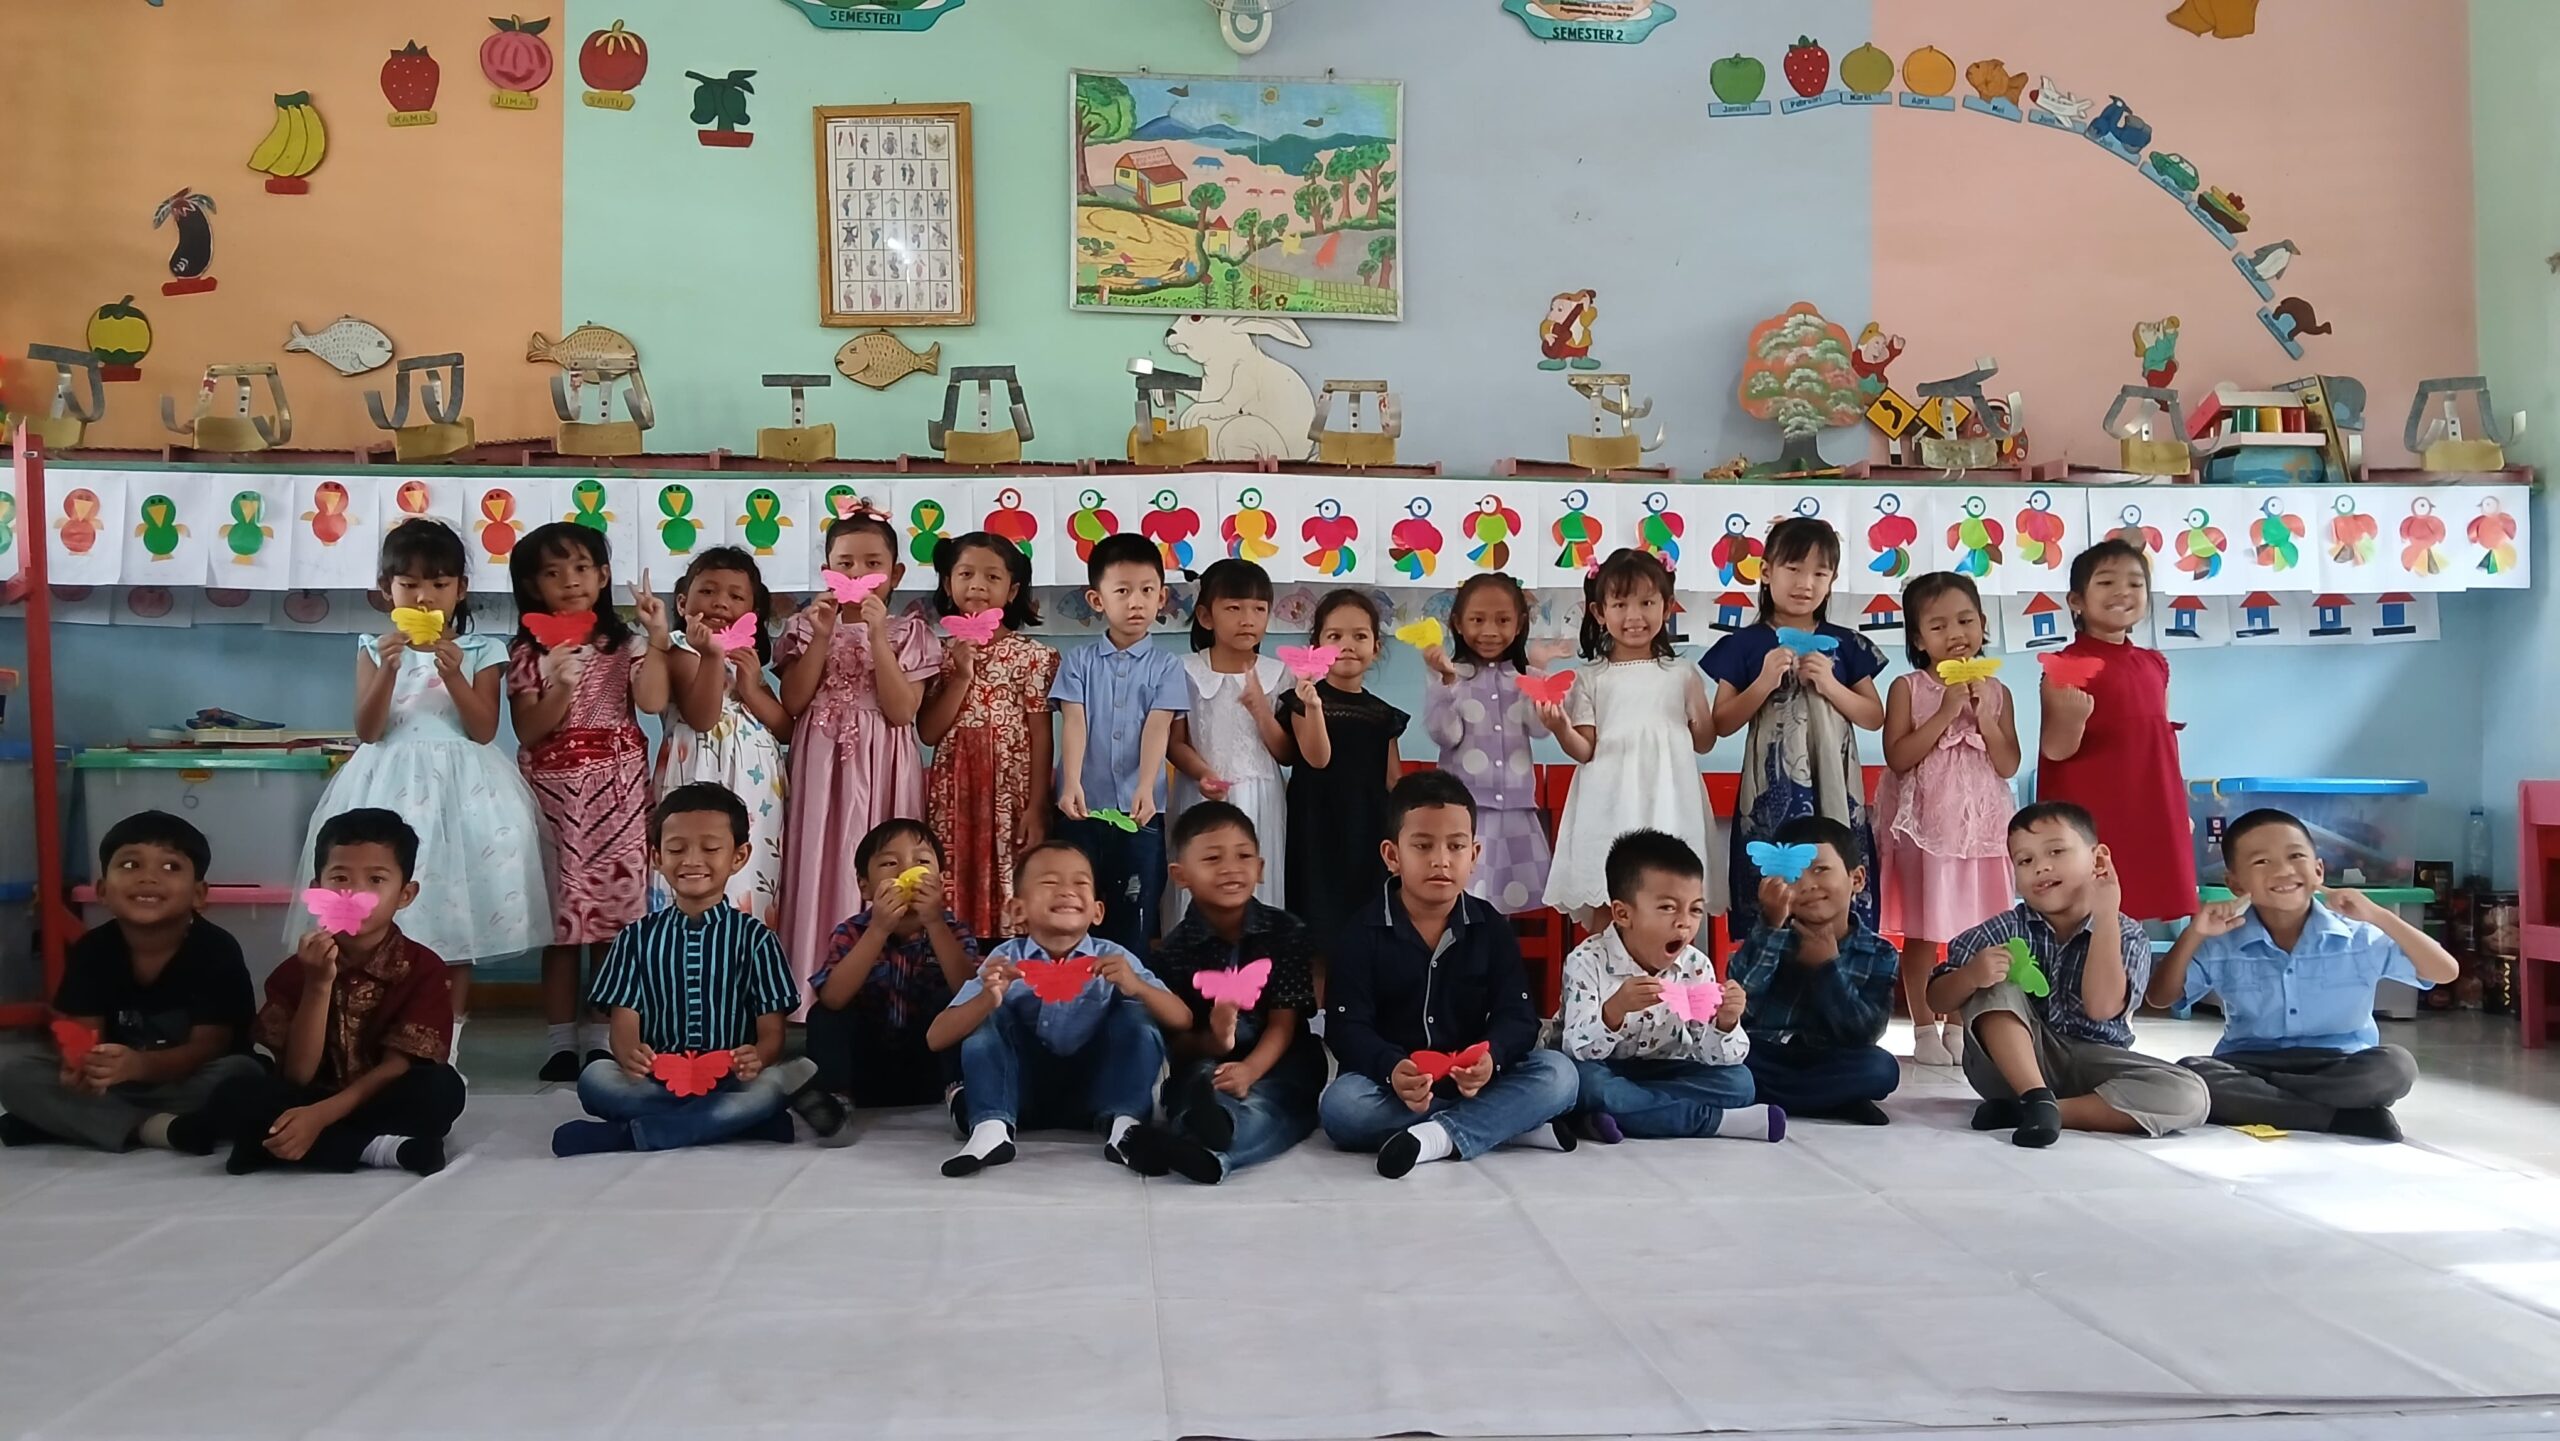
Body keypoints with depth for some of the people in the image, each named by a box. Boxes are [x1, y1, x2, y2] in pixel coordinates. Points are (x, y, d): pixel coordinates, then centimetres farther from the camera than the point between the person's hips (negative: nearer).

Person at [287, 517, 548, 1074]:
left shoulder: (481, 651, 3)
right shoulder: (376, 648, 6)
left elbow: (484, 730, -6)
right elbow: (368, 731, -3)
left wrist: (454, 674, -18)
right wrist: (388, 670, -16)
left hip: (460, 791, -1)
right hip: (392, 788, 1)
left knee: (456, 924, 1)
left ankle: (445, 1047, 9)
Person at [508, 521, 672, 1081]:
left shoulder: (625, 644, 6)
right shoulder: (527, 652, 4)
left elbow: (653, 701, -11)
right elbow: (528, 732, -4)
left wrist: (657, 640, -15)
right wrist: (560, 687, -19)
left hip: (616, 790, 0)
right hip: (552, 792, 0)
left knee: (613, 913, 1)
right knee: (560, 918, 1)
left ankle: (601, 1038, 10)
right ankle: (561, 1041, 9)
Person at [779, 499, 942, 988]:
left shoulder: (909, 633, 3)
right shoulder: (807, 626, 8)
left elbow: (903, 711, -10)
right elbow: (792, 703, -3)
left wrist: (877, 636, -16)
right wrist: (822, 637, -11)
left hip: (882, 773, -1)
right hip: (823, 769, 1)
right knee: (823, 869, 1)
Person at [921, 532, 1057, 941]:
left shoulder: (1031, 656, -1)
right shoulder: (940, 654, 8)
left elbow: (1040, 736, -2)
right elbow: (928, 732, 0)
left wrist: (1037, 807, -8)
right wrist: (961, 675, -9)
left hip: (1010, 793, -3)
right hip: (954, 793, 3)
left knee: (1009, 899, -5)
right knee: (952, 897, 1)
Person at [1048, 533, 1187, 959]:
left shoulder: (1165, 667, 5)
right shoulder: (1078, 661, 6)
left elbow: (1158, 729, -8)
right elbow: (1073, 723, -5)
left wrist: (1145, 789, -23)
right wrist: (1071, 783, -21)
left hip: (1140, 811, 0)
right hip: (1084, 807, 1)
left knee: (1134, 917, 4)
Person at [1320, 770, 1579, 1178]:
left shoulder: (1492, 930, 4)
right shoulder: (1361, 935, -3)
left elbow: (1517, 1017, -5)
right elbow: (1347, 1027, -11)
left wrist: (1491, 1057, -29)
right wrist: (1391, 1069, -33)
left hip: (1476, 1083, 2)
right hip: (1391, 1083, -1)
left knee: (1558, 1073, -21)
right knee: (1339, 1105, -33)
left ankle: (1436, 1139, -33)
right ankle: (1512, 1122, -27)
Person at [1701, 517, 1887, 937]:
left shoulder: (1844, 644, 8)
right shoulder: (1745, 644, 2)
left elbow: (1875, 718, 9)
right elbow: (1722, 724, 1)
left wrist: (1830, 685, -7)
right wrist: (1764, 682, -13)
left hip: (1835, 791, 2)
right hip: (1772, 792, -2)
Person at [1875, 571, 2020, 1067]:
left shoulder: (1995, 692, 6)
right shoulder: (1908, 688, -3)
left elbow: (2009, 766, 0)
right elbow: (1898, 757, -13)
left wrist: (1984, 716, -12)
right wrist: (1946, 713, -17)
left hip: (1979, 825, 3)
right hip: (1922, 824, -3)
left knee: (1970, 931, 7)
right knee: (1921, 931, 2)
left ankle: (1957, 1026, 18)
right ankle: (1924, 1028, 11)